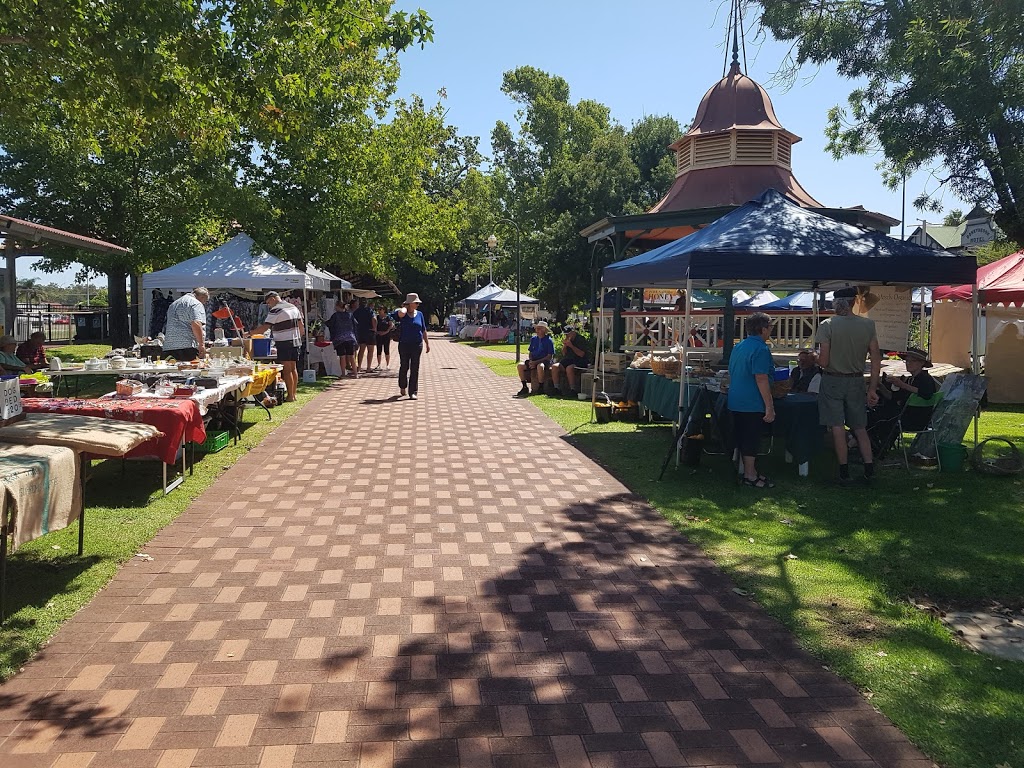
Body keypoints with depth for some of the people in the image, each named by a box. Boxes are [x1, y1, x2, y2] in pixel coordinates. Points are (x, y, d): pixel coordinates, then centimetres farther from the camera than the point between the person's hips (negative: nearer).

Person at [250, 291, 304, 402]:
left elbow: (264, 327, -16)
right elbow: (301, 326, 16)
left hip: (284, 343, -8)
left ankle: (290, 396, -3)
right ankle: (293, 394, 15)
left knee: (287, 370, -4)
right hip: (295, 341, 8)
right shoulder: (294, 307, 13)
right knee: (293, 368, 12)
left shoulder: (275, 310, -12)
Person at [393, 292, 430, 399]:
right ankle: (402, 386, 32)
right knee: (404, 367, 8)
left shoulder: (419, 314, 8)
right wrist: (404, 307, -9)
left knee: (415, 369, 0)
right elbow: (401, 313, -31)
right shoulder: (402, 314, -3)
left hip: (417, 344, 2)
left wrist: (427, 343, 11)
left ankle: (413, 392, 3)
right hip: (404, 344, -2)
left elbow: (424, 330, 12)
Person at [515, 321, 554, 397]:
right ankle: (525, 387, -8)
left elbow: (549, 356, -10)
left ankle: (540, 388, -23)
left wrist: (536, 362, -18)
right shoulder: (533, 339, 12)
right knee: (520, 365, -18)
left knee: (540, 366, -40)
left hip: (544, 361, -6)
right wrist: (531, 361, -7)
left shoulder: (548, 340, -6)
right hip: (533, 361, 6)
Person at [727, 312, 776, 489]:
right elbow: (761, 379, -21)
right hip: (753, 404, -9)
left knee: (743, 438, 15)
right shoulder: (760, 349, -16)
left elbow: (731, 375, 20)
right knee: (751, 439, -1)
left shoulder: (738, 347, 12)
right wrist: (770, 406, -19)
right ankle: (750, 476, 5)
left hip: (736, 402, 9)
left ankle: (748, 471, 24)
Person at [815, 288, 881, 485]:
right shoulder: (868, 324, -2)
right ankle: (869, 468, 11)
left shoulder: (827, 326, -12)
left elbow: (823, 362, -15)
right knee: (860, 428, 14)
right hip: (856, 381, 3)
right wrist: (872, 388, 4)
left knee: (837, 428, 2)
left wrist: (817, 355, 9)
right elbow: (876, 359, -1)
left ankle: (844, 472, 6)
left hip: (832, 381, -3)